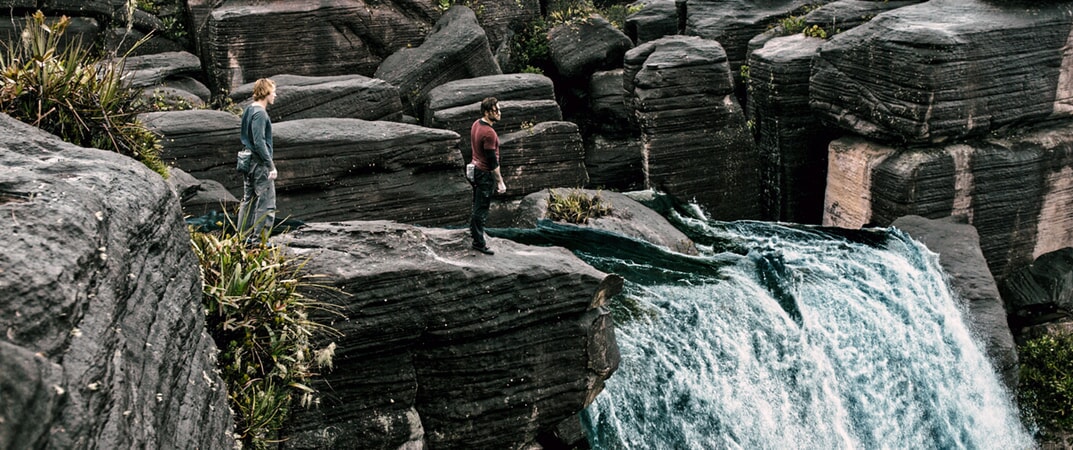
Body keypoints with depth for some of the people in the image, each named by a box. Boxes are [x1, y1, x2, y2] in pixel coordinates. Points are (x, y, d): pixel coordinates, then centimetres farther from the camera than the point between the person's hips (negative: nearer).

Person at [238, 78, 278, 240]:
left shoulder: (248, 110, 12)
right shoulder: (260, 113, -17)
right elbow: (259, 142, -22)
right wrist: (271, 166, -20)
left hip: (248, 162, 10)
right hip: (260, 164, -10)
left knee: (248, 200, 15)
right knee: (266, 203, -5)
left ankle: (243, 237, 21)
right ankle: (258, 239, -4)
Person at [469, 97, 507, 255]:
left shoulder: (476, 124, 2)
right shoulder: (489, 133, -27)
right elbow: (492, 160, -24)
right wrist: (500, 182, -18)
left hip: (476, 169, 9)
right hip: (485, 174, -9)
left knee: (477, 203, 25)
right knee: (482, 208, 0)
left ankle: (473, 229, 42)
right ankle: (479, 242, 7)